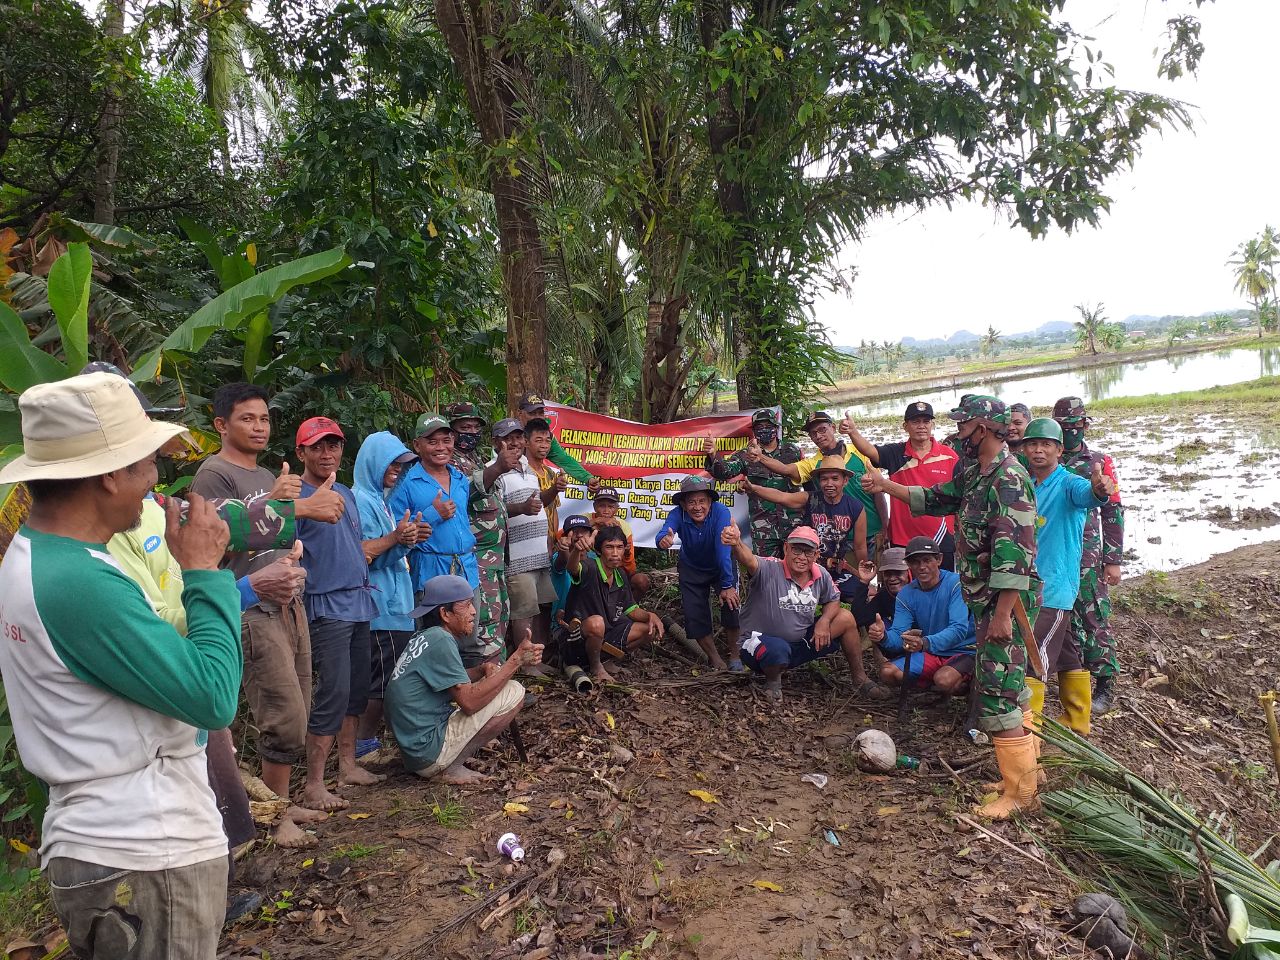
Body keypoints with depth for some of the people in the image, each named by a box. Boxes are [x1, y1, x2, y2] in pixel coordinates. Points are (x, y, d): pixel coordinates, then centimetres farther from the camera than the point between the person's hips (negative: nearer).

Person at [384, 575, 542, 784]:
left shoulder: (424, 637, 11)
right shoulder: (439, 640, -18)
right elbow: (470, 702, -22)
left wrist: (482, 670, 3)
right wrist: (516, 660, -19)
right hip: (428, 752, -10)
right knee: (513, 693, -12)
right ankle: (452, 768, -6)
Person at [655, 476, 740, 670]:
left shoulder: (720, 512, -31)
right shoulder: (677, 514, -27)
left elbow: (723, 550, -39)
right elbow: (663, 534, -46)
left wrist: (727, 585, -43)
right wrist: (663, 540, -70)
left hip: (721, 567, -2)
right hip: (691, 569, 2)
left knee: (730, 602, -22)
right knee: (694, 617, -6)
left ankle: (735, 656, 0)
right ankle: (715, 659, 18)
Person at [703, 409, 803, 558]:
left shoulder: (792, 451, 9)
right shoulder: (745, 455, 4)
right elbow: (725, 470, -11)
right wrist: (713, 455, -30)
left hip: (794, 524, 1)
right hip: (762, 527, -1)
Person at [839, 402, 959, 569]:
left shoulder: (949, 456, 0)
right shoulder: (895, 454, 0)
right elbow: (870, 450, -18)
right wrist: (852, 432, -38)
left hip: (942, 541, 0)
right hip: (902, 542, 0)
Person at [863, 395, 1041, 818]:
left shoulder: (1009, 479, -20)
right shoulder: (975, 474, 11)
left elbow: (1015, 552, -26)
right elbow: (935, 498, 28)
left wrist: (1002, 614, -27)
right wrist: (886, 486, 28)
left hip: (1006, 601, -10)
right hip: (985, 599, 10)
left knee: (996, 696, -7)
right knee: (1010, 689, 16)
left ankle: (1020, 791, 3)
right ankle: (1025, 771, 28)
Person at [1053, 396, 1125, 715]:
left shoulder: (1099, 462, 2)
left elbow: (1113, 512, 0)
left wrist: (1114, 560, -4)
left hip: (1087, 557, -3)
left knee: (1094, 620, -1)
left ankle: (1105, 687, 9)